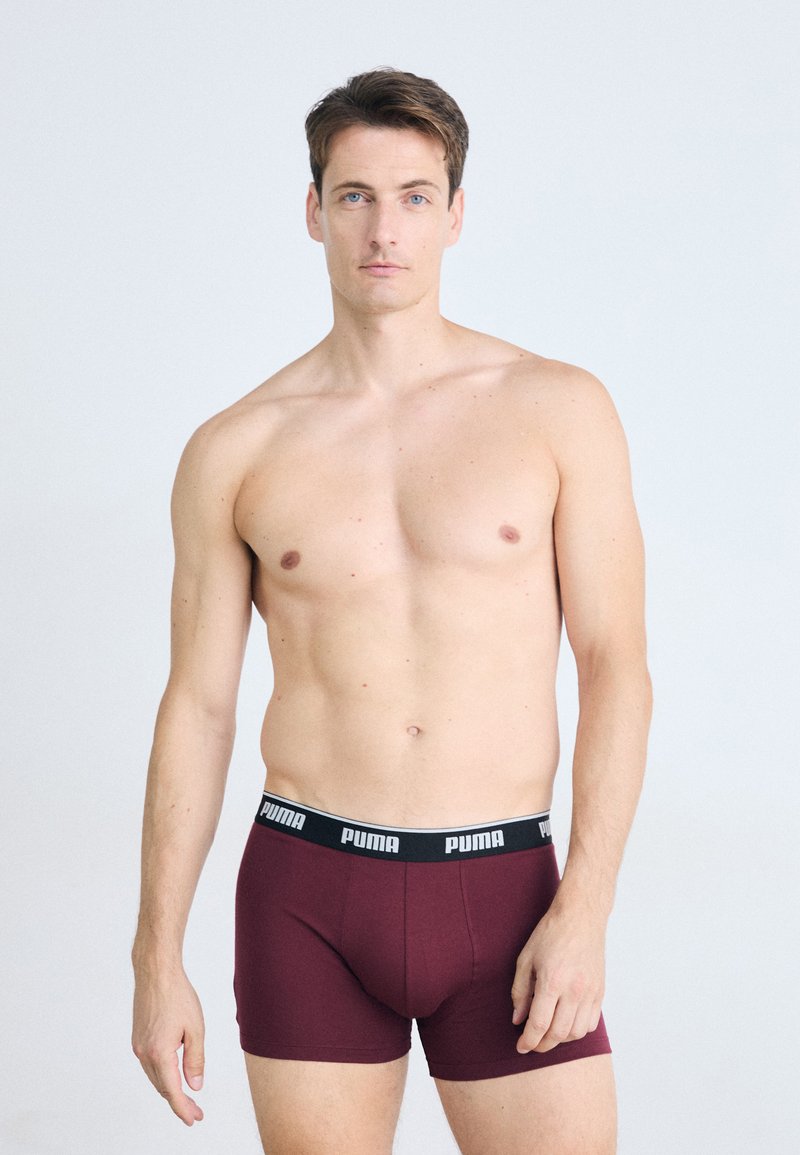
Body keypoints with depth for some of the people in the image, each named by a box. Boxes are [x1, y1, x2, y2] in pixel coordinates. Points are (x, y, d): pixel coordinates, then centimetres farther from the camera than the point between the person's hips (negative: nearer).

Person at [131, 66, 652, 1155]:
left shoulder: (560, 409, 0)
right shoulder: (235, 451, 2)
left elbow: (617, 667, -2)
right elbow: (197, 707, 6)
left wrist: (585, 910, -11)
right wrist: (157, 962, 4)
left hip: (503, 892, -1)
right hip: (308, 899, 1)